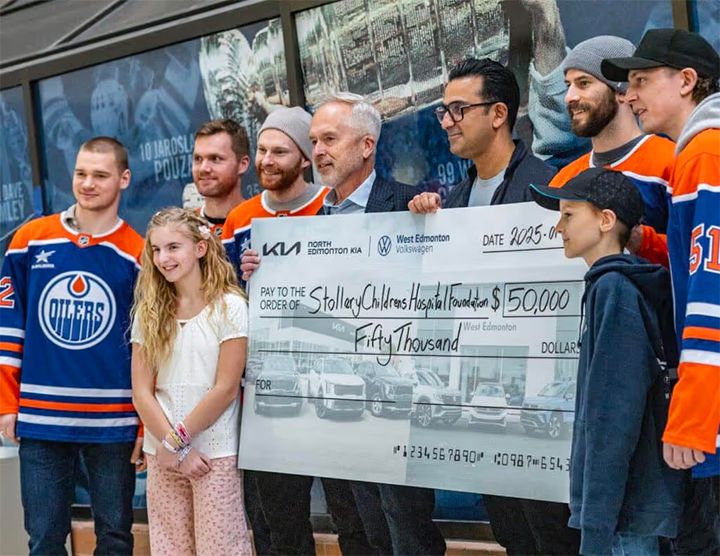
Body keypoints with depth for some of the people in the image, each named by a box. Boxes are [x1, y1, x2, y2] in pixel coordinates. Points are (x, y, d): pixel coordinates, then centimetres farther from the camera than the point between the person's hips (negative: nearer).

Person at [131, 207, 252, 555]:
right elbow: (141, 392, 2)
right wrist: (172, 447, -9)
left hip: (215, 454, -4)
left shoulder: (229, 307, -5)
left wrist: (176, 440, -9)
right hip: (161, 454, 4)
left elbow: (226, 388, -10)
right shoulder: (149, 313, 7)